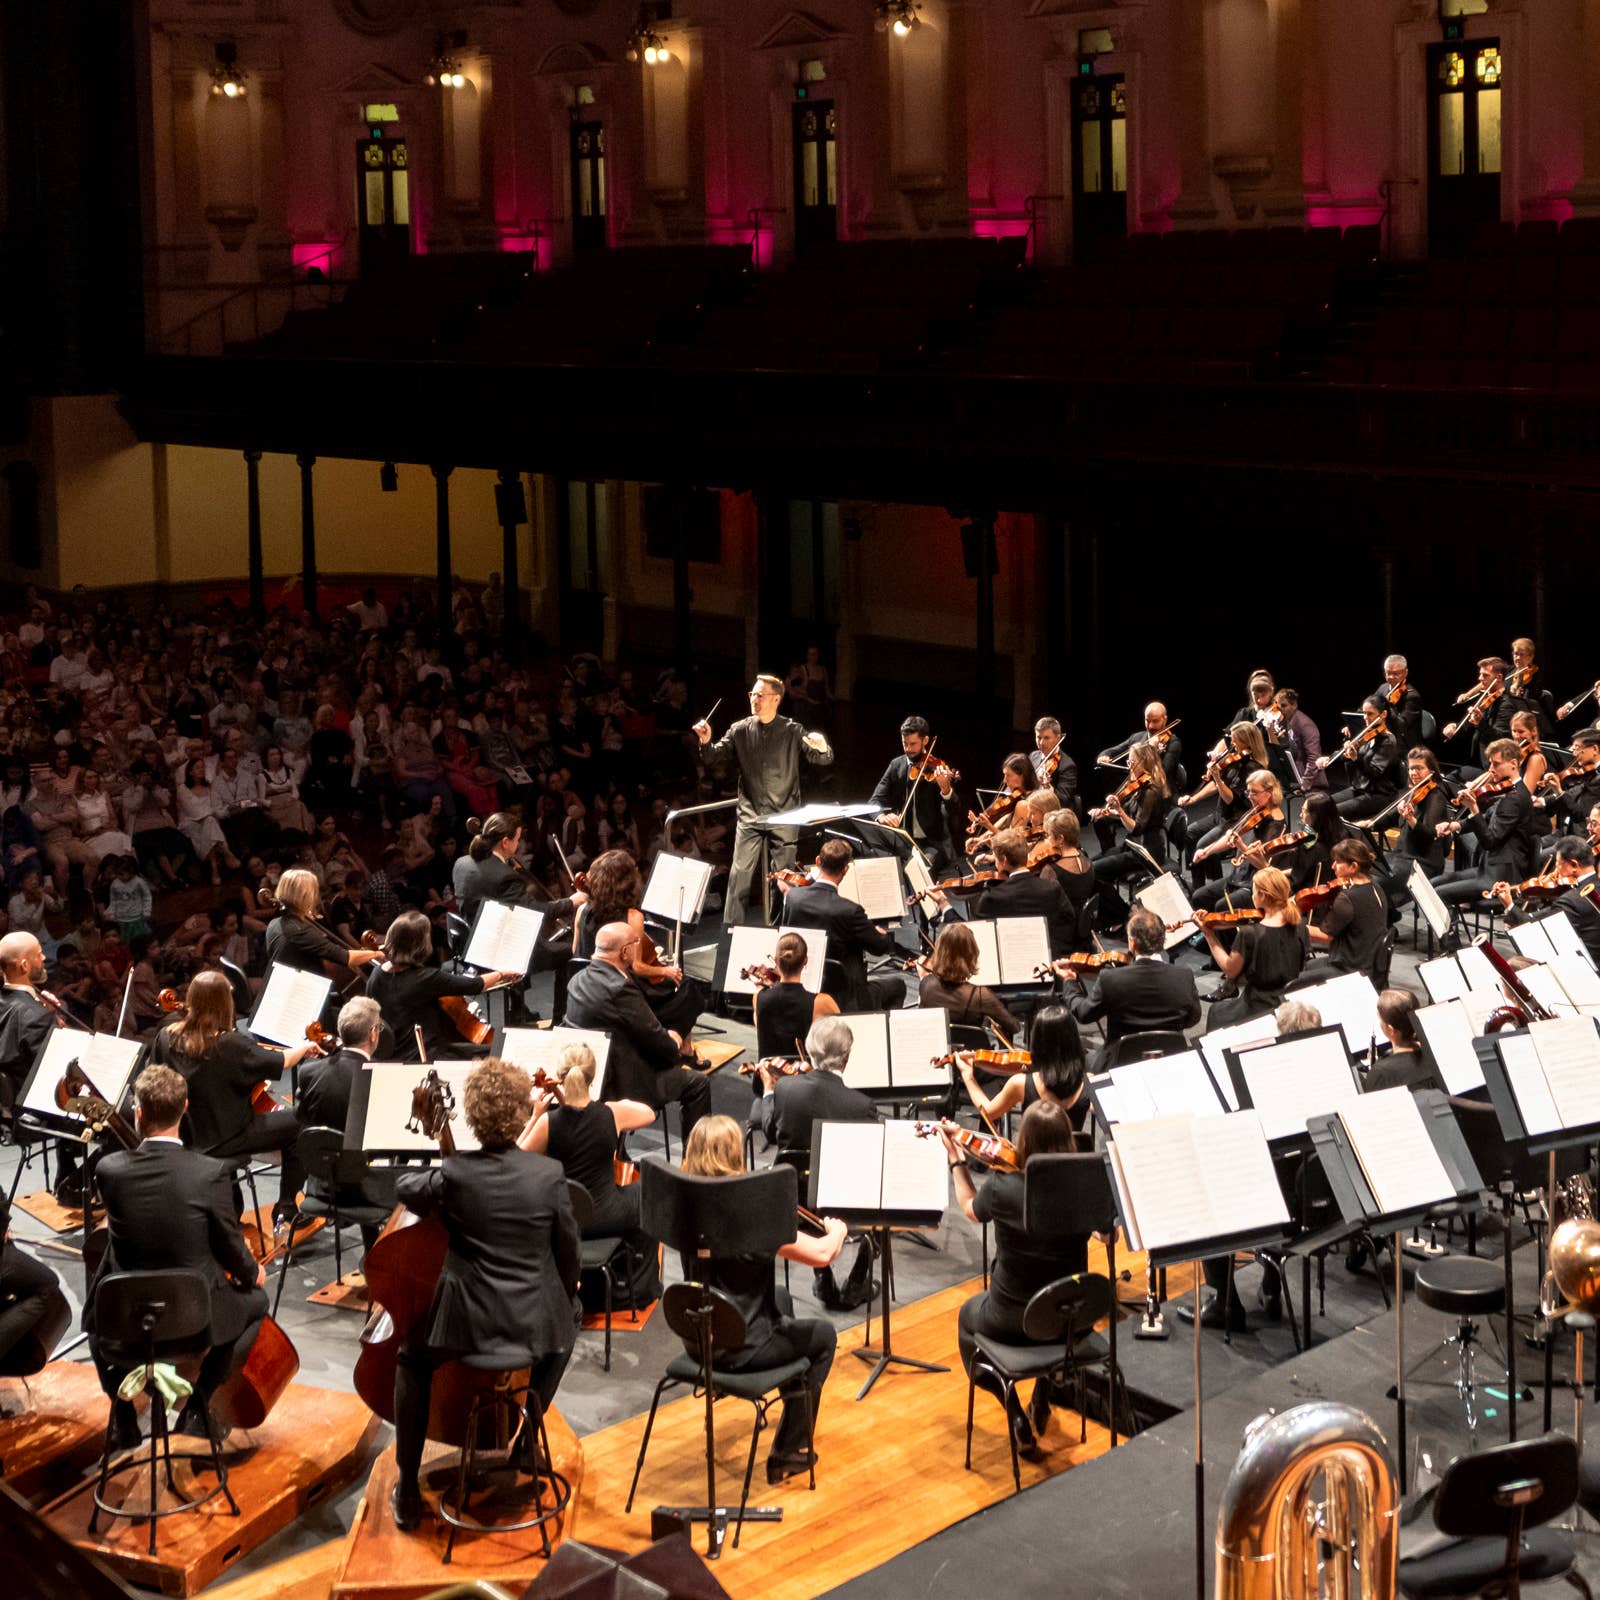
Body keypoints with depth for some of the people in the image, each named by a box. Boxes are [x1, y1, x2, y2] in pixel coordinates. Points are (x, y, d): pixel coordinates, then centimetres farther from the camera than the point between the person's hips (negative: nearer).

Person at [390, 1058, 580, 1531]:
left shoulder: (454, 1174, -13)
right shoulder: (549, 1175, -11)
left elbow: (404, 1189, 10)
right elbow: (570, 1259, 1)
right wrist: (560, 1305, 20)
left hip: (465, 1322, -1)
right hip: (535, 1322, 1)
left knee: (412, 1364, 28)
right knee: (563, 1335, 37)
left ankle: (408, 1493, 23)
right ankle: (527, 1435, 40)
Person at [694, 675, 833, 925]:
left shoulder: (792, 731, -1)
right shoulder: (740, 730, 2)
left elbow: (821, 760, -3)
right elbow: (715, 759, 2)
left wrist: (822, 748, -27)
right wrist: (706, 742, -19)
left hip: (784, 815, 0)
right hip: (750, 815, 0)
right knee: (741, 871, -5)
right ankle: (732, 927, 0)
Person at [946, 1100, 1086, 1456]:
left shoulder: (1002, 1187, -23)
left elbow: (971, 1209, 2)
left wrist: (957, 1160, 16)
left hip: (1011, 1320, -2)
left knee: (969, 1314, 33)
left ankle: (1015, 1413, 19)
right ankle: (1042, 1399, 35)